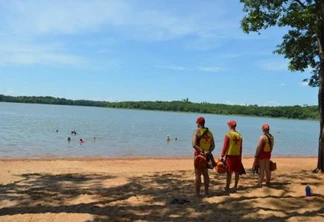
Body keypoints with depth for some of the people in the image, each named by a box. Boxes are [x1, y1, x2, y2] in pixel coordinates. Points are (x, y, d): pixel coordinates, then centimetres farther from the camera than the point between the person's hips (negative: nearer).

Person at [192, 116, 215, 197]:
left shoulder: (197, 131, -10)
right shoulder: (209, 132, 9)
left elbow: (194, 145, -22)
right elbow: (213, 145, 5)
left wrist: (202, 151, -22)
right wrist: (208, 152, -9)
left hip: (199, 154, -6)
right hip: (207, 155, 6)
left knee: (198, 174, 0)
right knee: (205, 174, 16)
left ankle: (197, 193, 3)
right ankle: (206, 192, 21)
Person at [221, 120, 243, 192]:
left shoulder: (228, 135, -9)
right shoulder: (239, 135, 4)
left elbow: (225, 147, -10)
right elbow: (241, 148, 7)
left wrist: (222, 156, -4)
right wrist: (240, 157, 16)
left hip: (230, 155, -4)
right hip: (237, 156, 4)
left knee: (229, 172, 2)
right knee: (237, 172, 10)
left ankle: (227, 187, 8)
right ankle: (235, 186, 18)